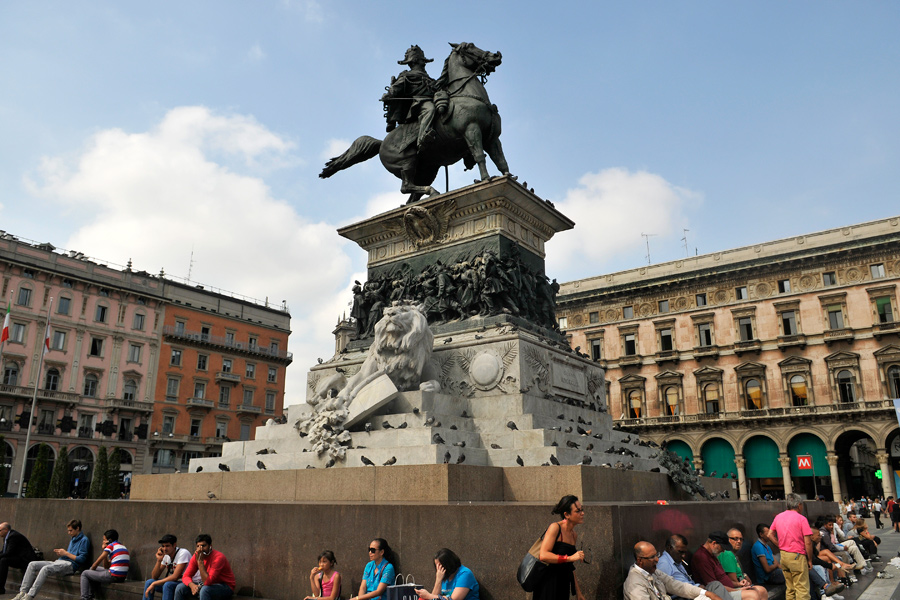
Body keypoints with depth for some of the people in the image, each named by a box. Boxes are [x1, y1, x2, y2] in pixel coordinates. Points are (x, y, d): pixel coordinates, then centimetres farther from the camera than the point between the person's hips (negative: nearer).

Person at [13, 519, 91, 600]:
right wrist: (61, 553, 7)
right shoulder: (72, 539, 26)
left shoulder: (84, 540, -4)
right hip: (59, 562, 10)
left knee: (45, 569, -33)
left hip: (70, 565, -10)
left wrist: (66, 553, -6)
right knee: (32, 564, -3)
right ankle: (23, 592, -9)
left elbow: (82, 559, -12)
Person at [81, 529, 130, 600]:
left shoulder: (111, 546, -5)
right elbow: (106, 567, 19)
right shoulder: (123, 548, 19)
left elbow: (97, 563, 0)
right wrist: (104, 550, 14)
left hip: (113, 577, -9)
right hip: (122, 577, 9)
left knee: (85, 574, 9)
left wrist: (91, 569, 20)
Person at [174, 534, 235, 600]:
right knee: (180, 588, -6)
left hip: (226, 586, -7)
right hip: (209, 584, 7)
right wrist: (192, 585, -24)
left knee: (205, 589, -37)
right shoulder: (196, 556, -4)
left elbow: (207, 582, -31)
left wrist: (200, 561, -32)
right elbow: (186, 576, -1)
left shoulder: (218, 557, -26)